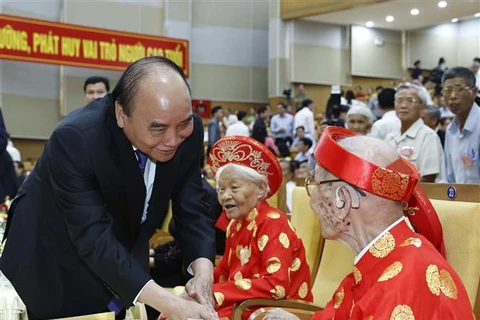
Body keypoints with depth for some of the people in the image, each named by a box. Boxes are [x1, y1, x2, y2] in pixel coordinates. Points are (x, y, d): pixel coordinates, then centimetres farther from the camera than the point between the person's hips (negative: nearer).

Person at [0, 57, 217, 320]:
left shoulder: (188, 131, -18)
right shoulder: (75, 139, -34)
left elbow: (191, 208, -11)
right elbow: (94, 239, -38)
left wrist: (203, 271, -30)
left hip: (125, 264, 4)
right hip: (54, 271, -4)